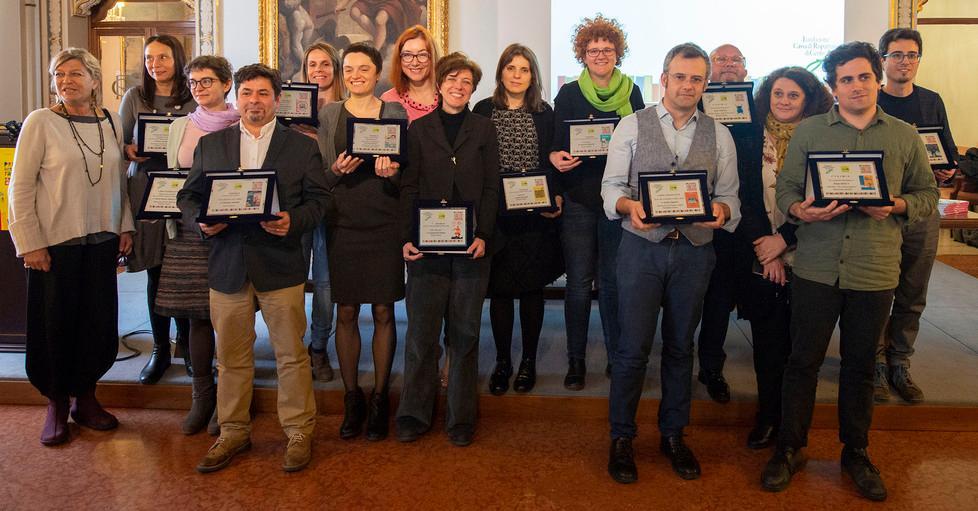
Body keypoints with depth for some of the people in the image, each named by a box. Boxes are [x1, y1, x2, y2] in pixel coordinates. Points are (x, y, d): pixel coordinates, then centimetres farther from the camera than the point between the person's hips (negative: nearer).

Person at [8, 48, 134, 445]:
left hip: (102, 241, 4)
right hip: (54, 244, -4)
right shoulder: (40, 122, -6)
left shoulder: (111, 122, 6)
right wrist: (29, 243, -10)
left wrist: (126, 226, 8)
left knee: (98, 321, 8)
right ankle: (57, 406, 21)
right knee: (55, 323, 4)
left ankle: (85, 398, 25)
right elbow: (20, 186, -6)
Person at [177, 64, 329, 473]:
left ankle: (299, 431, 18)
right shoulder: (210, 144, 12)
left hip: (281, 265, -2)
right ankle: (233, 431, 26)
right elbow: (188, 195, 12)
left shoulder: (302, 146, 6)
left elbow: (317, 200, 2)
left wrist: (293, 221, -17)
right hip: (227, 265, 3)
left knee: (291, 354, 4)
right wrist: (201, 220, -9)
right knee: (231, 356, 11)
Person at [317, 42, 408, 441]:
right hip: (343, 225, 1)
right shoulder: (329, 114, 8)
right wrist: (336, 171, -13)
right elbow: (320, 175, 8)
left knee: (383, 312, 3)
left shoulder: (395, 113, 5)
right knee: (346, 313, 4)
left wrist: (393, 173, -16)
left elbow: (407, 173, 5)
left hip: (385, 225, -1)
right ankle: (351, 397, 18)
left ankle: (379, 398, 16)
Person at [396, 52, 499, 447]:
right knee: (421, 330, 1)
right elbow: (409, 187, 5)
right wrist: (407, 237, -6)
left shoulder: (483, 129, 10)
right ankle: (415, 414, 14)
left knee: (465, 332, 5)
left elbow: (491, 187, 5)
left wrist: (483, 235, -8)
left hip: (471, 243, 0)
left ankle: (461, 417, 16)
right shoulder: (419, 129, 10)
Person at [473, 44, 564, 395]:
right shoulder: (483, 111, 4)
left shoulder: (545, 114, 6)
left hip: (535, 216, 1)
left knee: (532, 287, 8)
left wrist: (555, 198, -10)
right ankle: (502, 361, 18)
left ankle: (528, 361, 21)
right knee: (499, 288, 4)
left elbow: (553, 163, 6)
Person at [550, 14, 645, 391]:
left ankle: (617, 355, 17)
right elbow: (554, 145, 2)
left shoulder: (631, 93, 8)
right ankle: (576, 360, 12)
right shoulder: (568, 94, 5)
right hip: (578, 199, -1)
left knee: (613, 281, 5)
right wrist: (556, 157, -20)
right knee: (579, 281, 2)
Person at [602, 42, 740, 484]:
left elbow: (730, 198, 5)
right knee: (633, 347, 1)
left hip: (694, 251, 2)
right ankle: (621, 438, 17)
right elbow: (611, 186, -1)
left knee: (680, 347, 13)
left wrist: (721, 210, -18)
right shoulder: (631, 126, 3)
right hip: (642, 248, -2)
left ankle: (673, 435, 28)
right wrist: (629, 206, -22)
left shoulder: (718, 135, 8)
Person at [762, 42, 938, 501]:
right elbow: (785, 188, 3)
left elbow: (928, 194, 10)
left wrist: (896, 206, -11)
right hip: (816, 268, -1)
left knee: (861, 365, 12)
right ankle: (789, 449, 20)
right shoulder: (808, 130, 5)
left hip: (875, 271, 1)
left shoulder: (905, 136, 7)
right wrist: (801, 210, -18)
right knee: (803, 360, 5)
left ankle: (856, 453, 29)